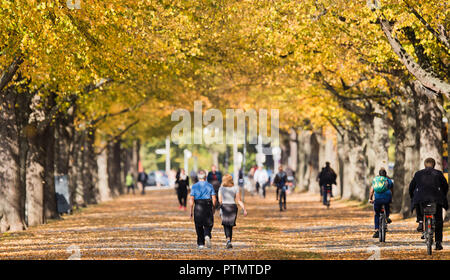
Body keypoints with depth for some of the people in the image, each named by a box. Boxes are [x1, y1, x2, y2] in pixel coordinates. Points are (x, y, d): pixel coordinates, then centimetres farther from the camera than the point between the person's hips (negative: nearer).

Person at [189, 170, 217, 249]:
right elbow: (214, 199, -1)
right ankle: (207, 236, -19)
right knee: (208, 225, 11)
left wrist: (191, 211, -1)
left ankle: (200, 244, 10)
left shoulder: (194, 186, 0)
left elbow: (191, 199, -6)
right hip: (208, 207, 0)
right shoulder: (209, 186, 2)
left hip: (198, 207, 0)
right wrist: (213, 209, 12)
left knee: (199, 227, 10)